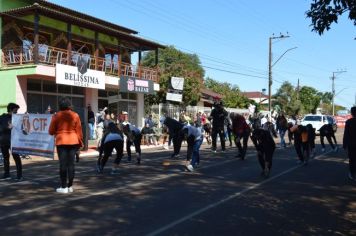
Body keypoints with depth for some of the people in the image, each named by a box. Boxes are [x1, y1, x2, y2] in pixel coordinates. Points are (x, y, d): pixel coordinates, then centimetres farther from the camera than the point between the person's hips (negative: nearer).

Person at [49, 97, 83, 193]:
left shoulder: (57, 116, -3)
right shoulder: (75, 115, 2)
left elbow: (51, 131, 0)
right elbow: (79, 131, 3)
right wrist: (80, 143, 13)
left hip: (61, 142, -2)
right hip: (73, 141, 2)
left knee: (63, 164, 1)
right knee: (71, 163, 7)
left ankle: (64, 187, 3)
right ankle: (70, 186, 12)